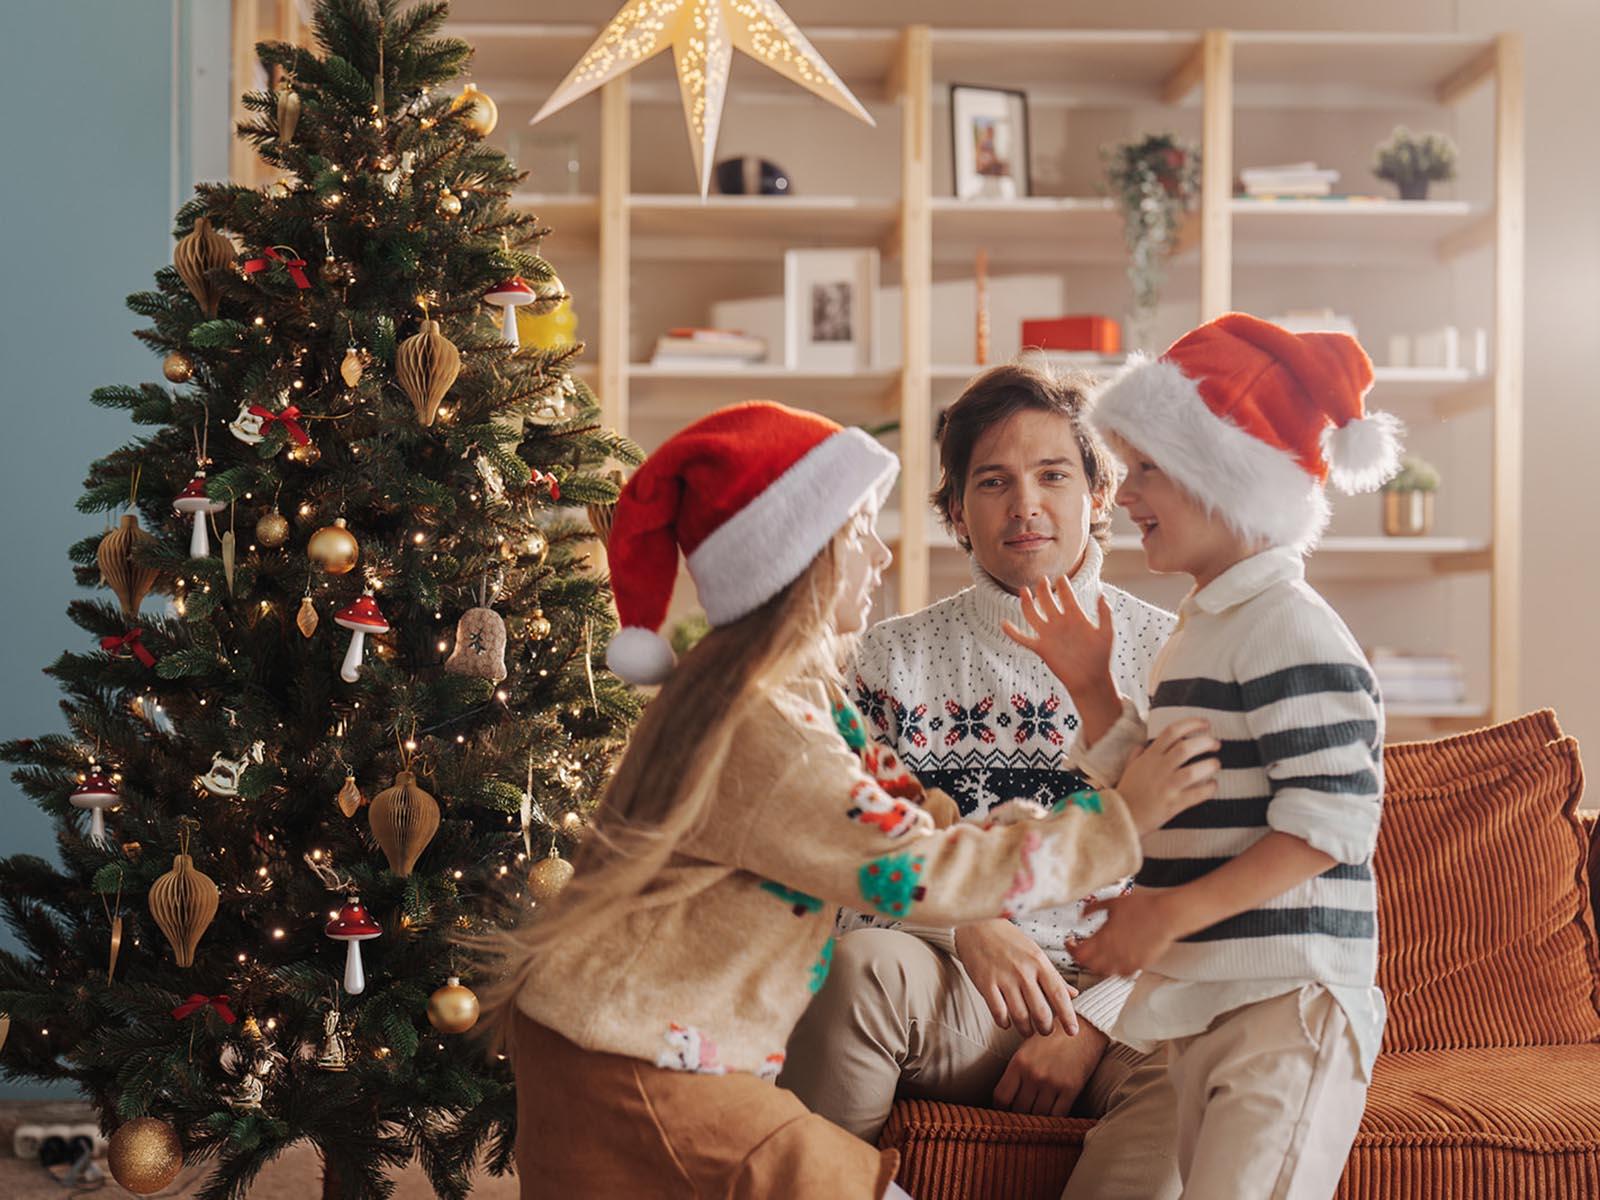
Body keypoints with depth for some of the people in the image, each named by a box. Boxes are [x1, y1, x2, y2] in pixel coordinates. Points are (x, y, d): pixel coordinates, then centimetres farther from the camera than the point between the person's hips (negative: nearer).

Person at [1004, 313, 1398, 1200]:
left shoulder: (1289, 631, -14)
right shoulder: (1199, 634, 16)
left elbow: (1331, 817, -20)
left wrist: (1172, 913, -22)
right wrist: (1091, 688, 12)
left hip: (1287, 1002, -10)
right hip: (1207, 1007, 10)